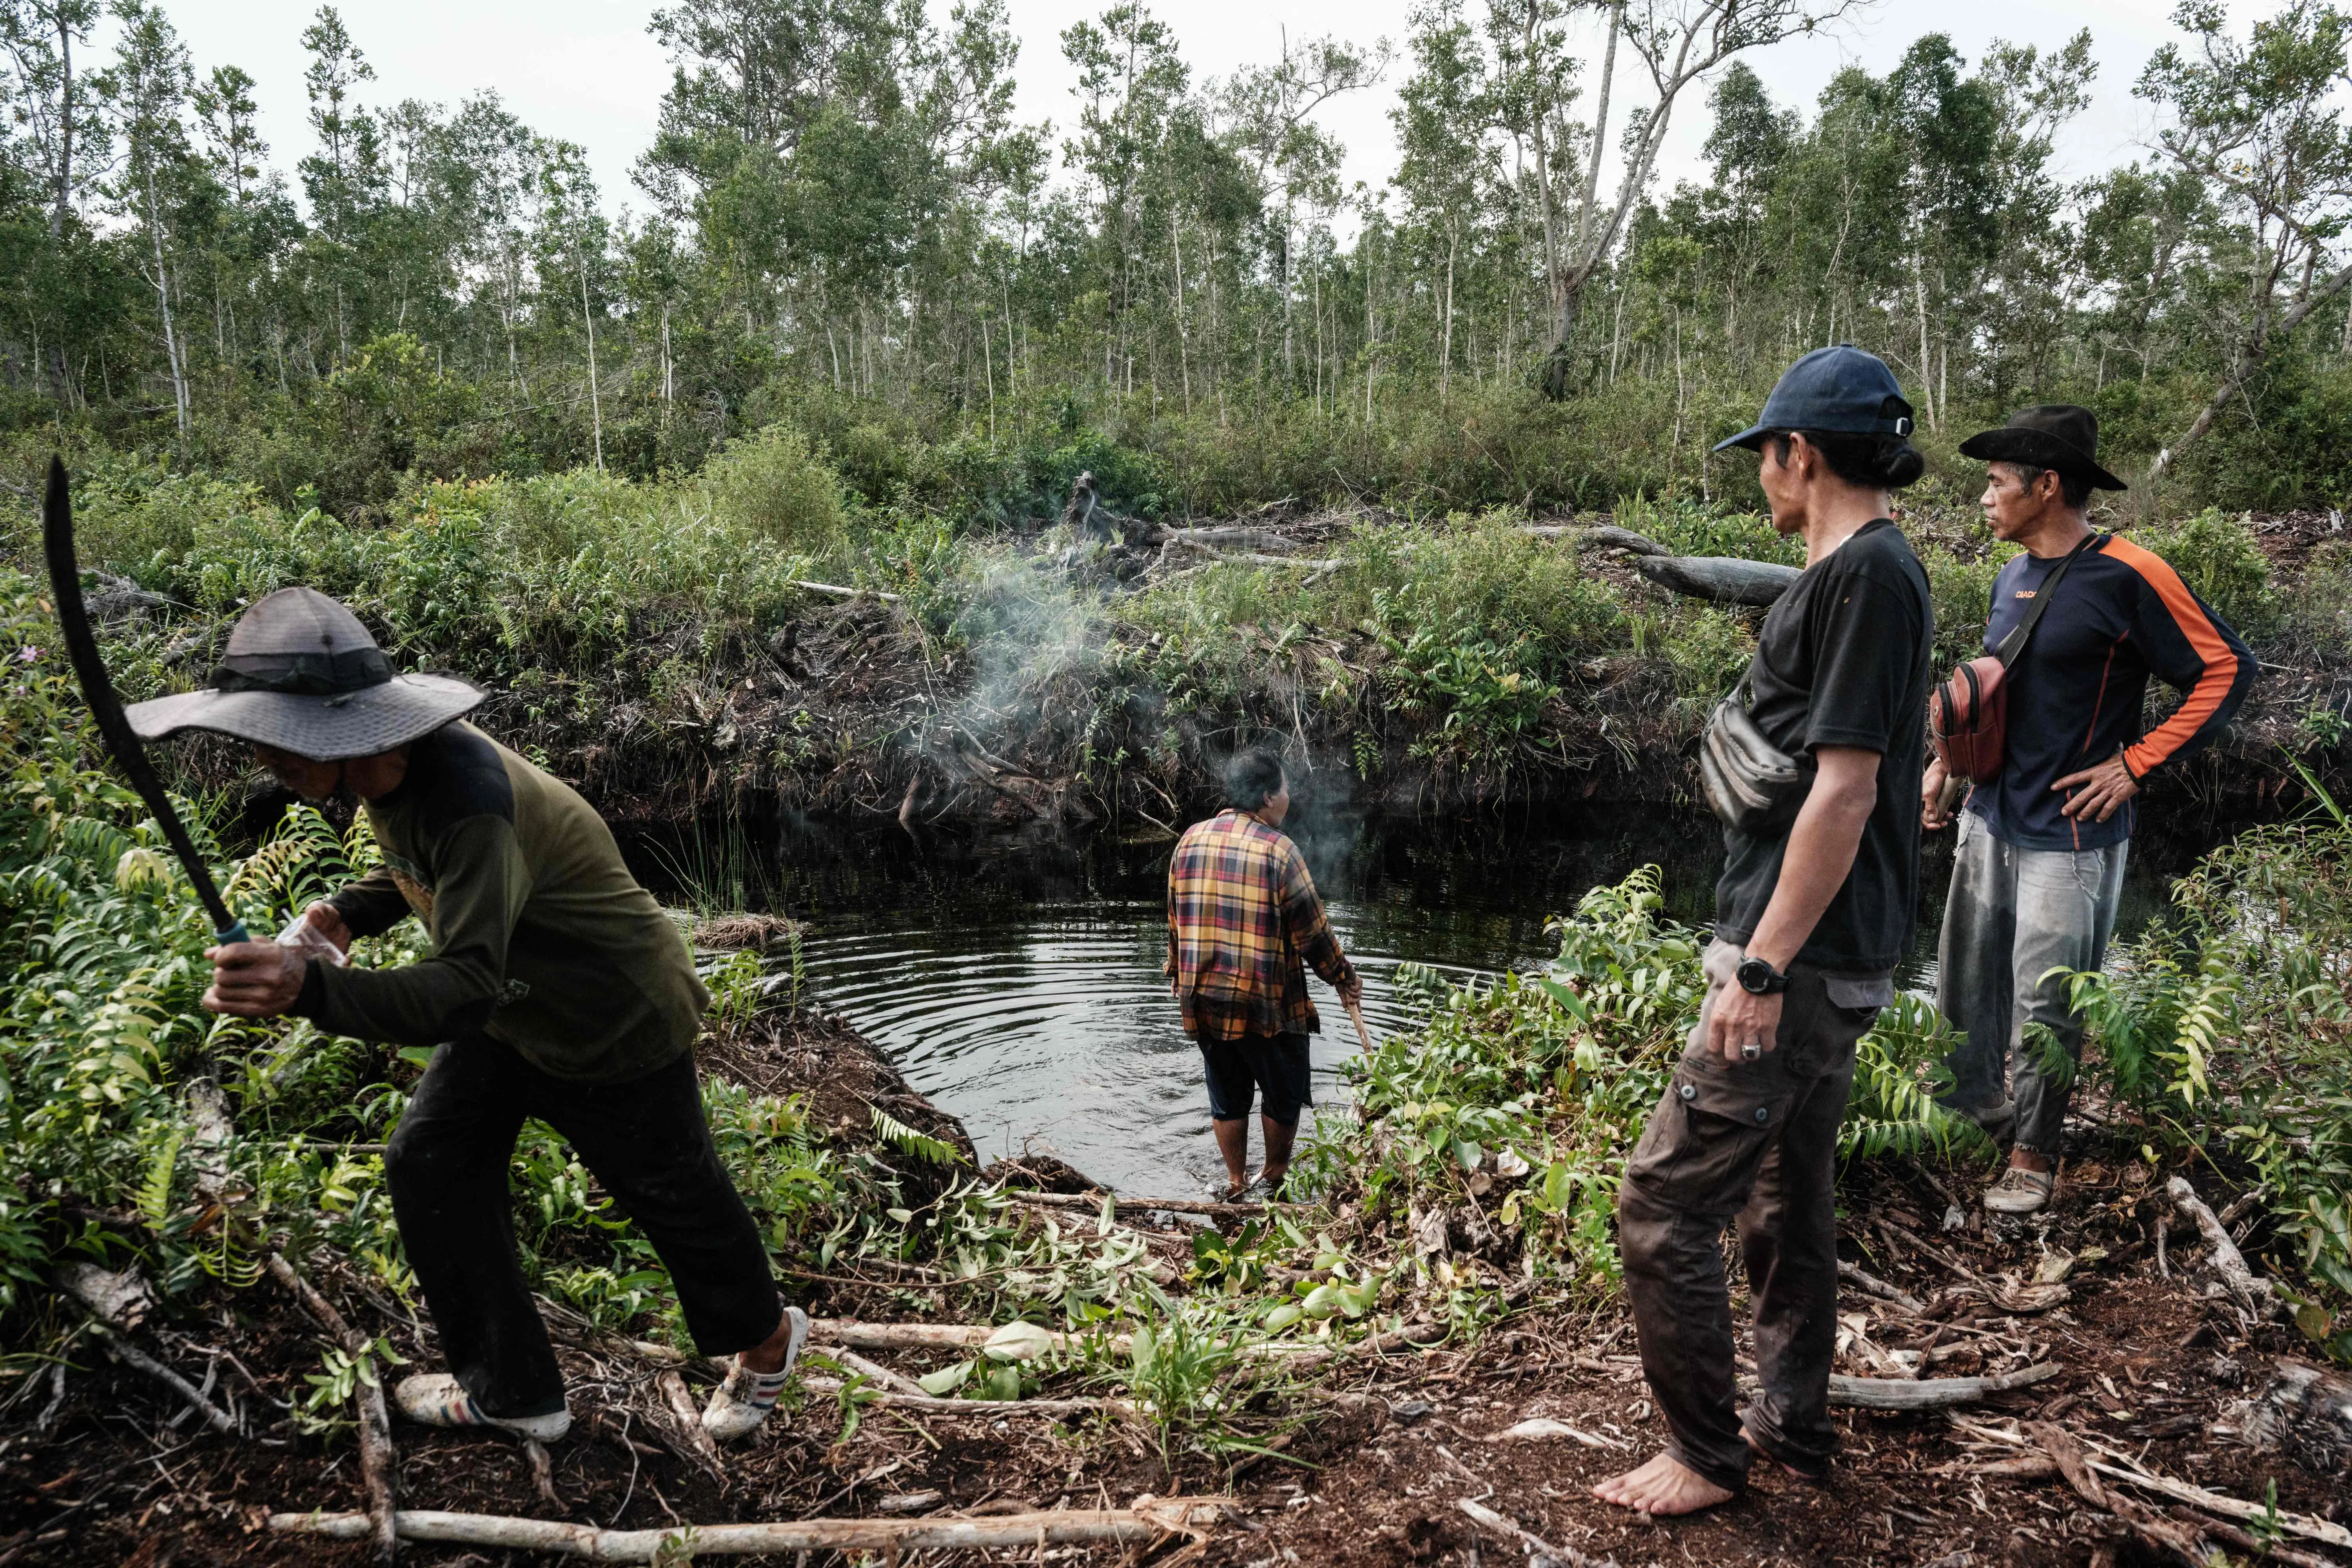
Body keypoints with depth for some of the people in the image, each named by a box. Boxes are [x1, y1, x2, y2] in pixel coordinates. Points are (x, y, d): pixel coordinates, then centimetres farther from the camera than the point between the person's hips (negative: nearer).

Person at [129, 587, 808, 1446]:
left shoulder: (470, 803, -38)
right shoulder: (389, 763, -9)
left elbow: (466, 990, -45)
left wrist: (311, 987, -59)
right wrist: (348, 911, -6)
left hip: (618, 1026, -9)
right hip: (512, 1004, 9)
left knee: (673, 1194, 9)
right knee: (429, 1164, 7)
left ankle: (766, 1338, 39)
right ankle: (513, 1390, 22)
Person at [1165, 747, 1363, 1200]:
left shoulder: (1191, 840, 2)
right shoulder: (1278, 850, -15)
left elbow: (1175, 920, 11)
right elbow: (1312, 931, -11)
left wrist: (1181, 974, 23)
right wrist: (1343, 977, 3)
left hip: (1202, 1002, 5)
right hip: (1266, 1001, -5)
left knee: (1227, 1096, 19)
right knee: (1283, 1095, 16)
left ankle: (1235, 1181, 28)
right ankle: (1274, 1178, 29)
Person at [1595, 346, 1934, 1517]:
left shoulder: (1866, 575, -16)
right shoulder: (1857, 574, 15)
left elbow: (1845, 788, -22)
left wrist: (1762, 967, -22)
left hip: (1803, 962, -11)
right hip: (1835, 960, 11)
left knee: (1665, 1200, -5)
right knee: (1788, 1193, 20)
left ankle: (1704, 1456, 9)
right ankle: (1793, 1425, 34)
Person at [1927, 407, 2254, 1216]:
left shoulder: (2126, 576, -15)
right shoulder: (2013, 574, 8)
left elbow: (2226, 669, -11)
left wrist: (2135, 765, -14)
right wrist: (1944, 766, 14)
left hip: (2068, 834, -7)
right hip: (1990, 817, 7)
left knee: (2044, 1004, 3)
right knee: (1965, 980, 15)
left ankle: (2033, 1153, 21)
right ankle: (1973, 1109, 35)